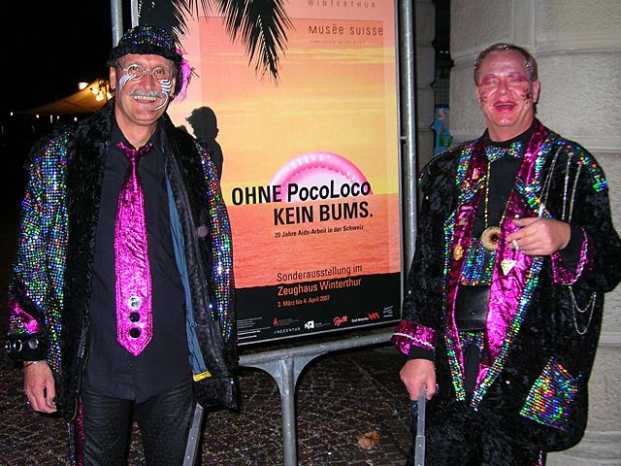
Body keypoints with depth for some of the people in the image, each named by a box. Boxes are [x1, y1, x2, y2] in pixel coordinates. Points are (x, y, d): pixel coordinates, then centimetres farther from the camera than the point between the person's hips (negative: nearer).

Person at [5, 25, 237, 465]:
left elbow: (218, 256, 6)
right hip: (94, 363, -1)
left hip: (175, 363, 2)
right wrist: (33, 354, -3)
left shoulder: (193, 160, 0)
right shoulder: (59, 155, -3)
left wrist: (218, 350, 7)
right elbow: (33, 259, -1)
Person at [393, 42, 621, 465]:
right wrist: (419, 350, 4)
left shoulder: (572, 166, 0)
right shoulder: (449, 170, 10)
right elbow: (425, 267, 10)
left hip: (528, 375, -3)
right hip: (450, 370, 3)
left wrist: (566, 238, -22)